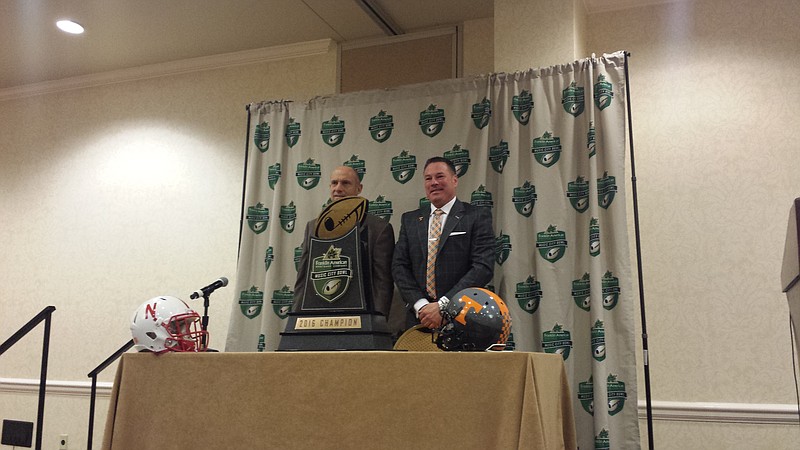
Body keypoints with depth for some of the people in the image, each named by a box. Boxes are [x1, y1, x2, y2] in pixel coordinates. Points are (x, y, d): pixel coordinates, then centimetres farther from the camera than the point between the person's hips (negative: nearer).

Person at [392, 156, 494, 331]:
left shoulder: (478, 216, -1)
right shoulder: (409, 219, 12)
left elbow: (483, 267, -10)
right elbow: (399, 266, 5)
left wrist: (443, 305, -17)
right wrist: (420, 305, -10)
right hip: (419, 317, 3)